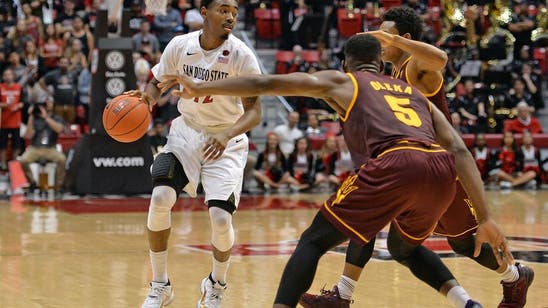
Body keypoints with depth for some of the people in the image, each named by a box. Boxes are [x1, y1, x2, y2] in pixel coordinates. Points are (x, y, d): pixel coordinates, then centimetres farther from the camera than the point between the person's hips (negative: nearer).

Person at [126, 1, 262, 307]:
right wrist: (147, 97, -19)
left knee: (221, 217, -17)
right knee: (160, 197, -20)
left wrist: (227, 134, -34)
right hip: (186, 132, 2)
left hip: (226, 141, -2)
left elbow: (254, 111, -15)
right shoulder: (180, 46, -9)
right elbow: (158, 84, 6)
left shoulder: (241, 55, -17)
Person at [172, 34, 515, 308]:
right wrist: (485, 219, 18)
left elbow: (265, 83, 20)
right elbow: (460, 152, 22)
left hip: (395, 163, -5)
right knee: (404, 247, 33)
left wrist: (200, 89, 29)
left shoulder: (340, 81, 26)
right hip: (441, 170, 5)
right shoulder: (416, 94, 35)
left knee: (314, 240, 8)